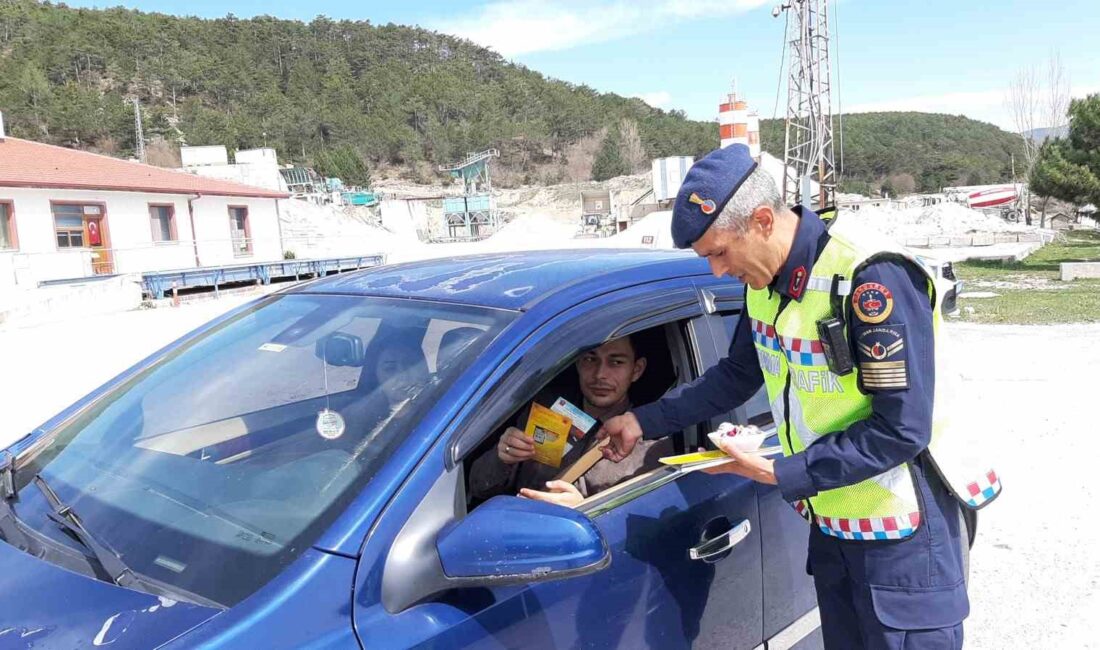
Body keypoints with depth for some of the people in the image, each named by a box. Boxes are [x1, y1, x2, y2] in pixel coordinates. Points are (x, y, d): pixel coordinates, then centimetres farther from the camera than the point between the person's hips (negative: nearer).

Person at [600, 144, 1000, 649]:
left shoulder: (873, 278, -27)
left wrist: (781, 474, -24)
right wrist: (644, 421, 6)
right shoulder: (764, 280, -2)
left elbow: (902, 430, -26)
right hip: (829, 524, 8)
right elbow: (738, 375, 12)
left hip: (901, 532, -7)